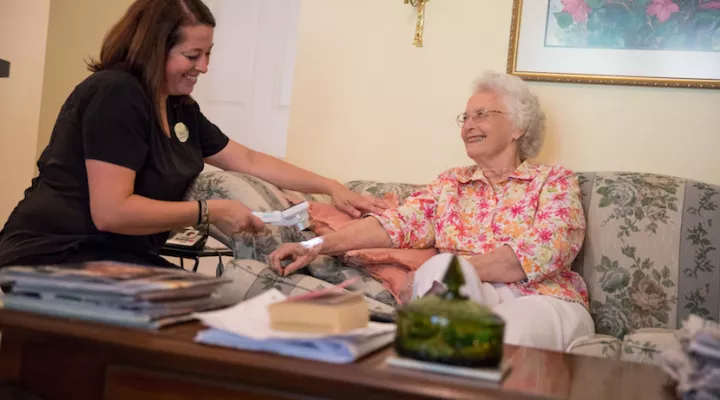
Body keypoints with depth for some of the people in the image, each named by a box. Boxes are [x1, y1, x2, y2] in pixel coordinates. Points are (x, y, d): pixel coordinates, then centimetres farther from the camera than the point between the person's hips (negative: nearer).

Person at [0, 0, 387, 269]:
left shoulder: (181, 108, 8)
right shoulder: (116, 94, -19)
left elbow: (249, 161, 13)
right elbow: (111, 211, -25)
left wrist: (331, 187, 7)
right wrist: (209, 212, -18)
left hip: (117, 256, 8)